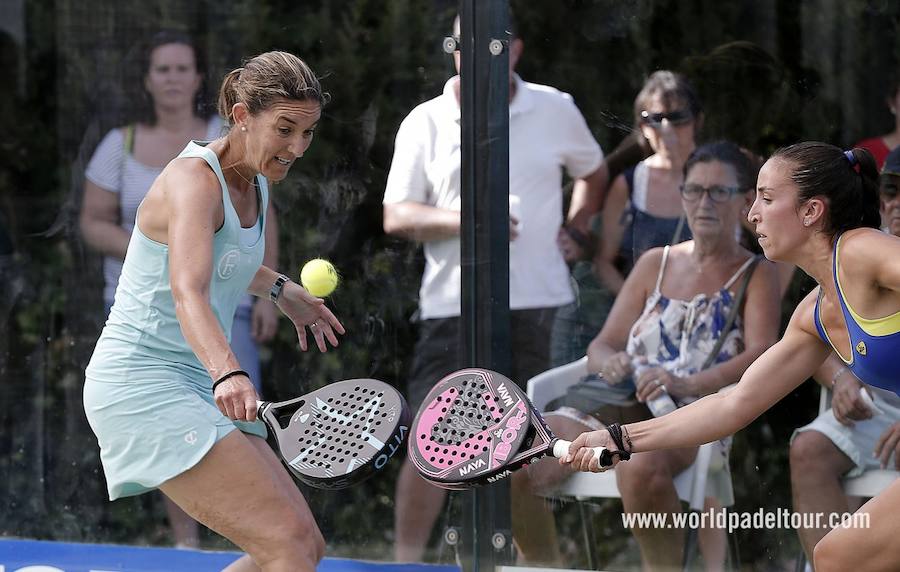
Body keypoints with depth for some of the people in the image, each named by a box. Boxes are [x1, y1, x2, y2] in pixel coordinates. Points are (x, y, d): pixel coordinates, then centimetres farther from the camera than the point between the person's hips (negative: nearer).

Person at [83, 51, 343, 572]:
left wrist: (281, 290, 32)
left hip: (197, 388, 10)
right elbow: (187, 294, -35)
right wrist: (227, 372, -51)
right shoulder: (194, 180, -17)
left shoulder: (256, 186, 11)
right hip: (141, 385, -10)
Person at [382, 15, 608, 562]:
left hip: (539, 305, 1)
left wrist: (573, 231, 7)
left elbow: (594, 172, 25)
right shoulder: (426, 122, 3)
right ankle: (406, 562, 1)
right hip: (453, 306, -1)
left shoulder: (556, 111, 7)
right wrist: (461, 220, -17)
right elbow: (396, 216, 1)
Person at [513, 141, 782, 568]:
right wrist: (608, 362, -6)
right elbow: (602, 345, 21)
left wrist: (687, 384, -23)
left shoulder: (756, 276, 12)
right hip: (614, 401, 5)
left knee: (641, 468, -41)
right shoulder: (654, 265, 25)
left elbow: (762, 356, -5)